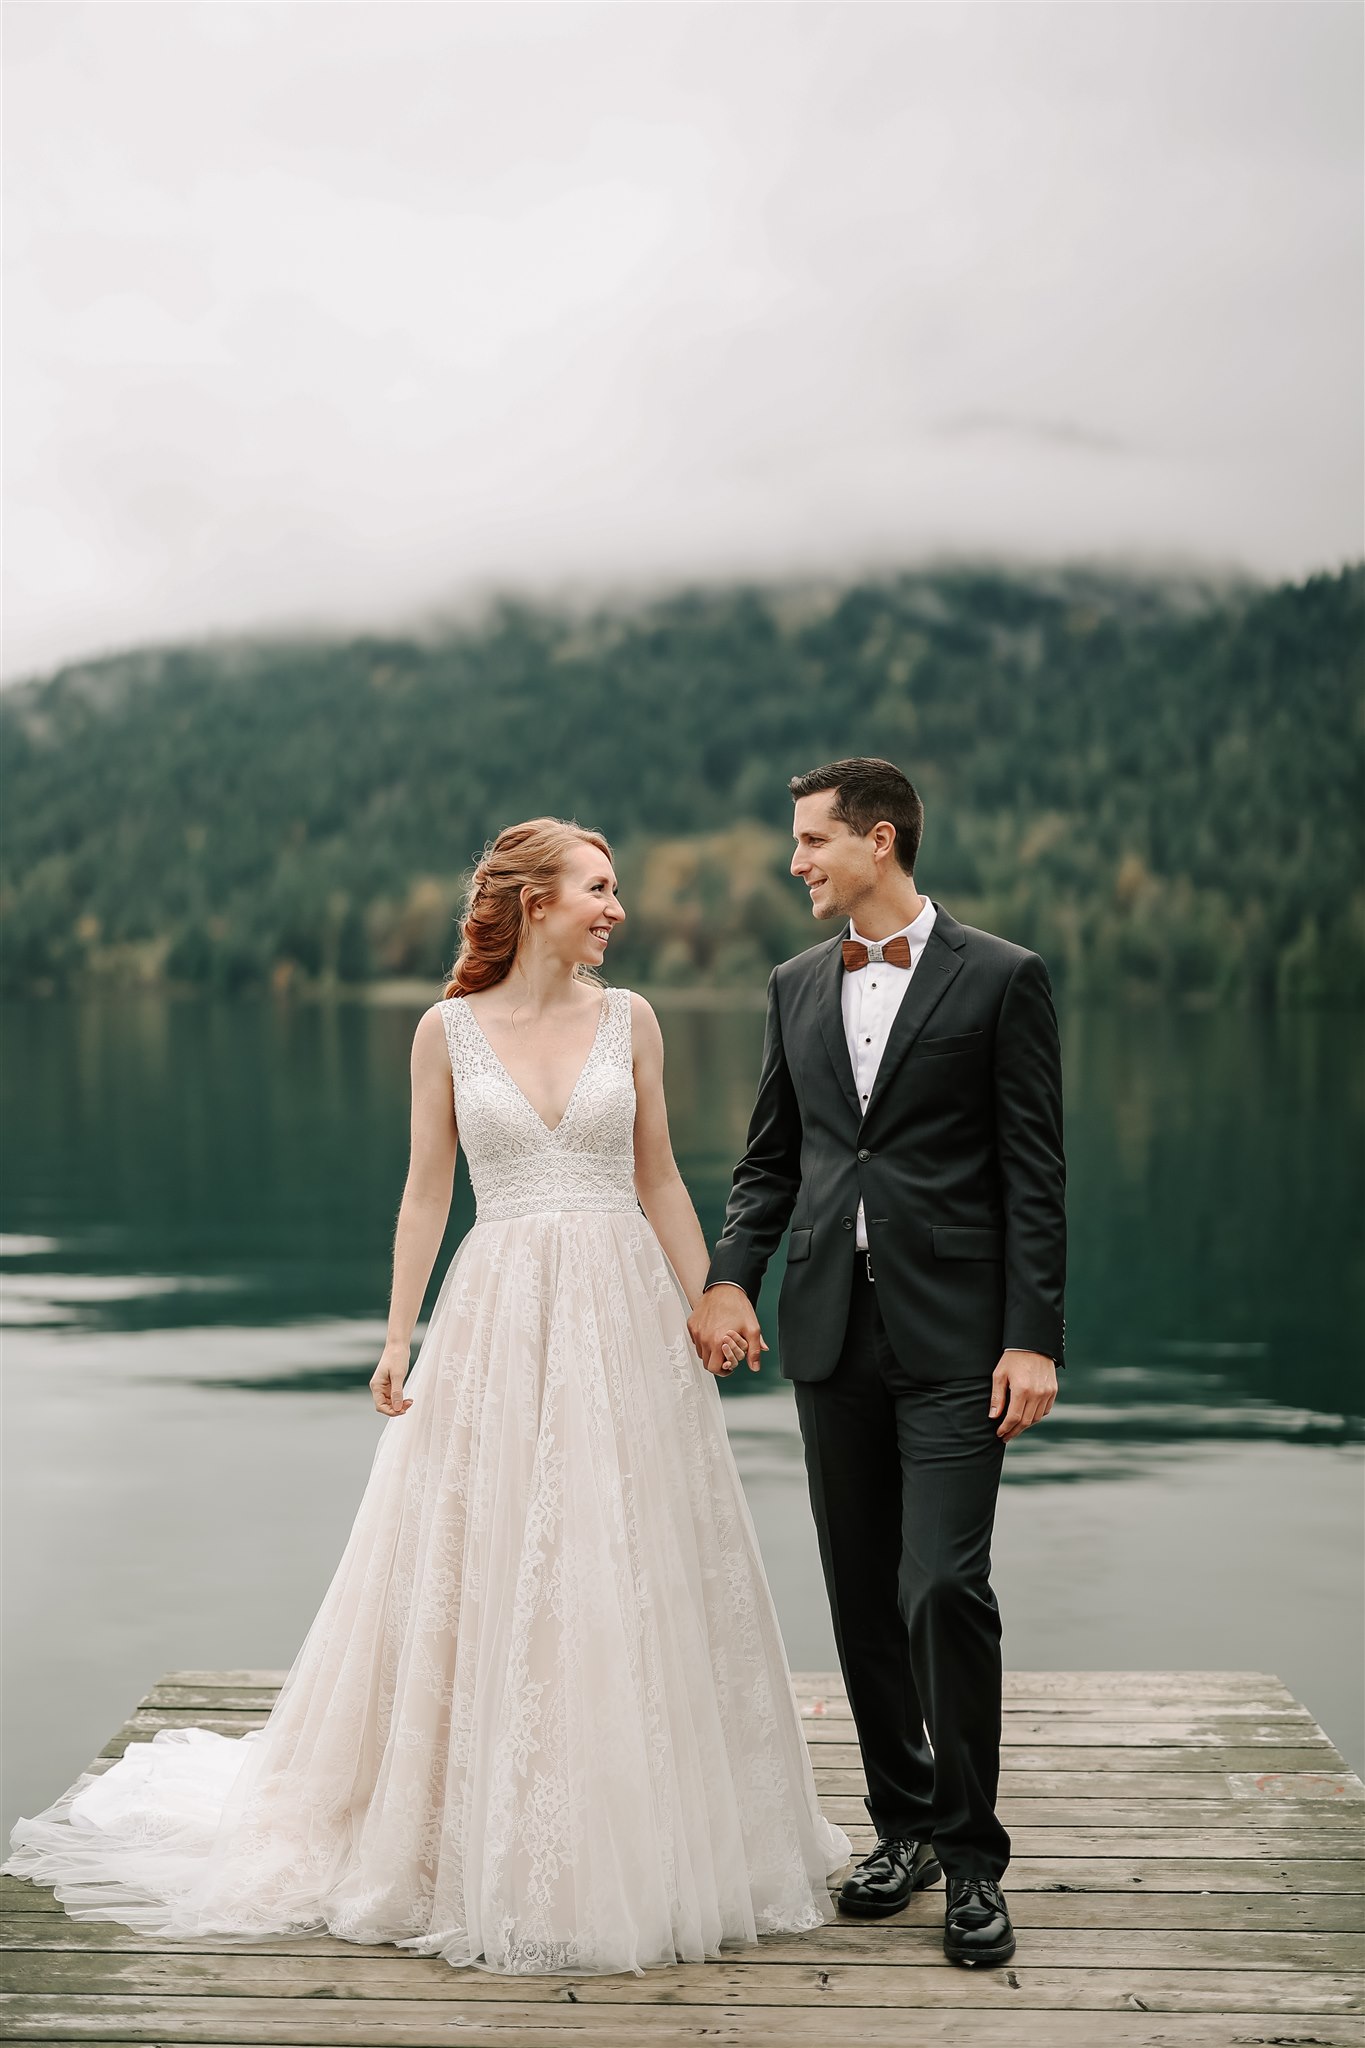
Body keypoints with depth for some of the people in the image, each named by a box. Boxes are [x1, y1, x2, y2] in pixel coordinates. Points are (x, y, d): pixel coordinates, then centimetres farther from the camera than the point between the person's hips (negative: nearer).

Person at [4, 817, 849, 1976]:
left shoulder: (629, 1021, 5)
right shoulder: (449, 1031, 1)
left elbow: (660, 1181, 9)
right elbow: (428, 1190, 4)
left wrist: (708, 1312, 5)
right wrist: (398, 1338, -1)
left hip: (623, 1313, 2)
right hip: (501, 1317, -1)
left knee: (633, 1570, 5)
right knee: (485, 1574, 4)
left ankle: (641, 1840, 22)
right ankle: (488, 1846, 20)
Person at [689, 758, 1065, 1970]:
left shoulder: (1000, 978, -3)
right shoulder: (798, 987, 12)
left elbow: (1034, 1175, -5)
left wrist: (1033, 1338, -12)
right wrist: (732, 1276, -1)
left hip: (952, 1336, -5)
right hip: (831, 1326, 5)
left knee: (943, 1586, -10)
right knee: (863, 1594, 10)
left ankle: (972, 1855, 5)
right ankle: (904, 1823, 25)